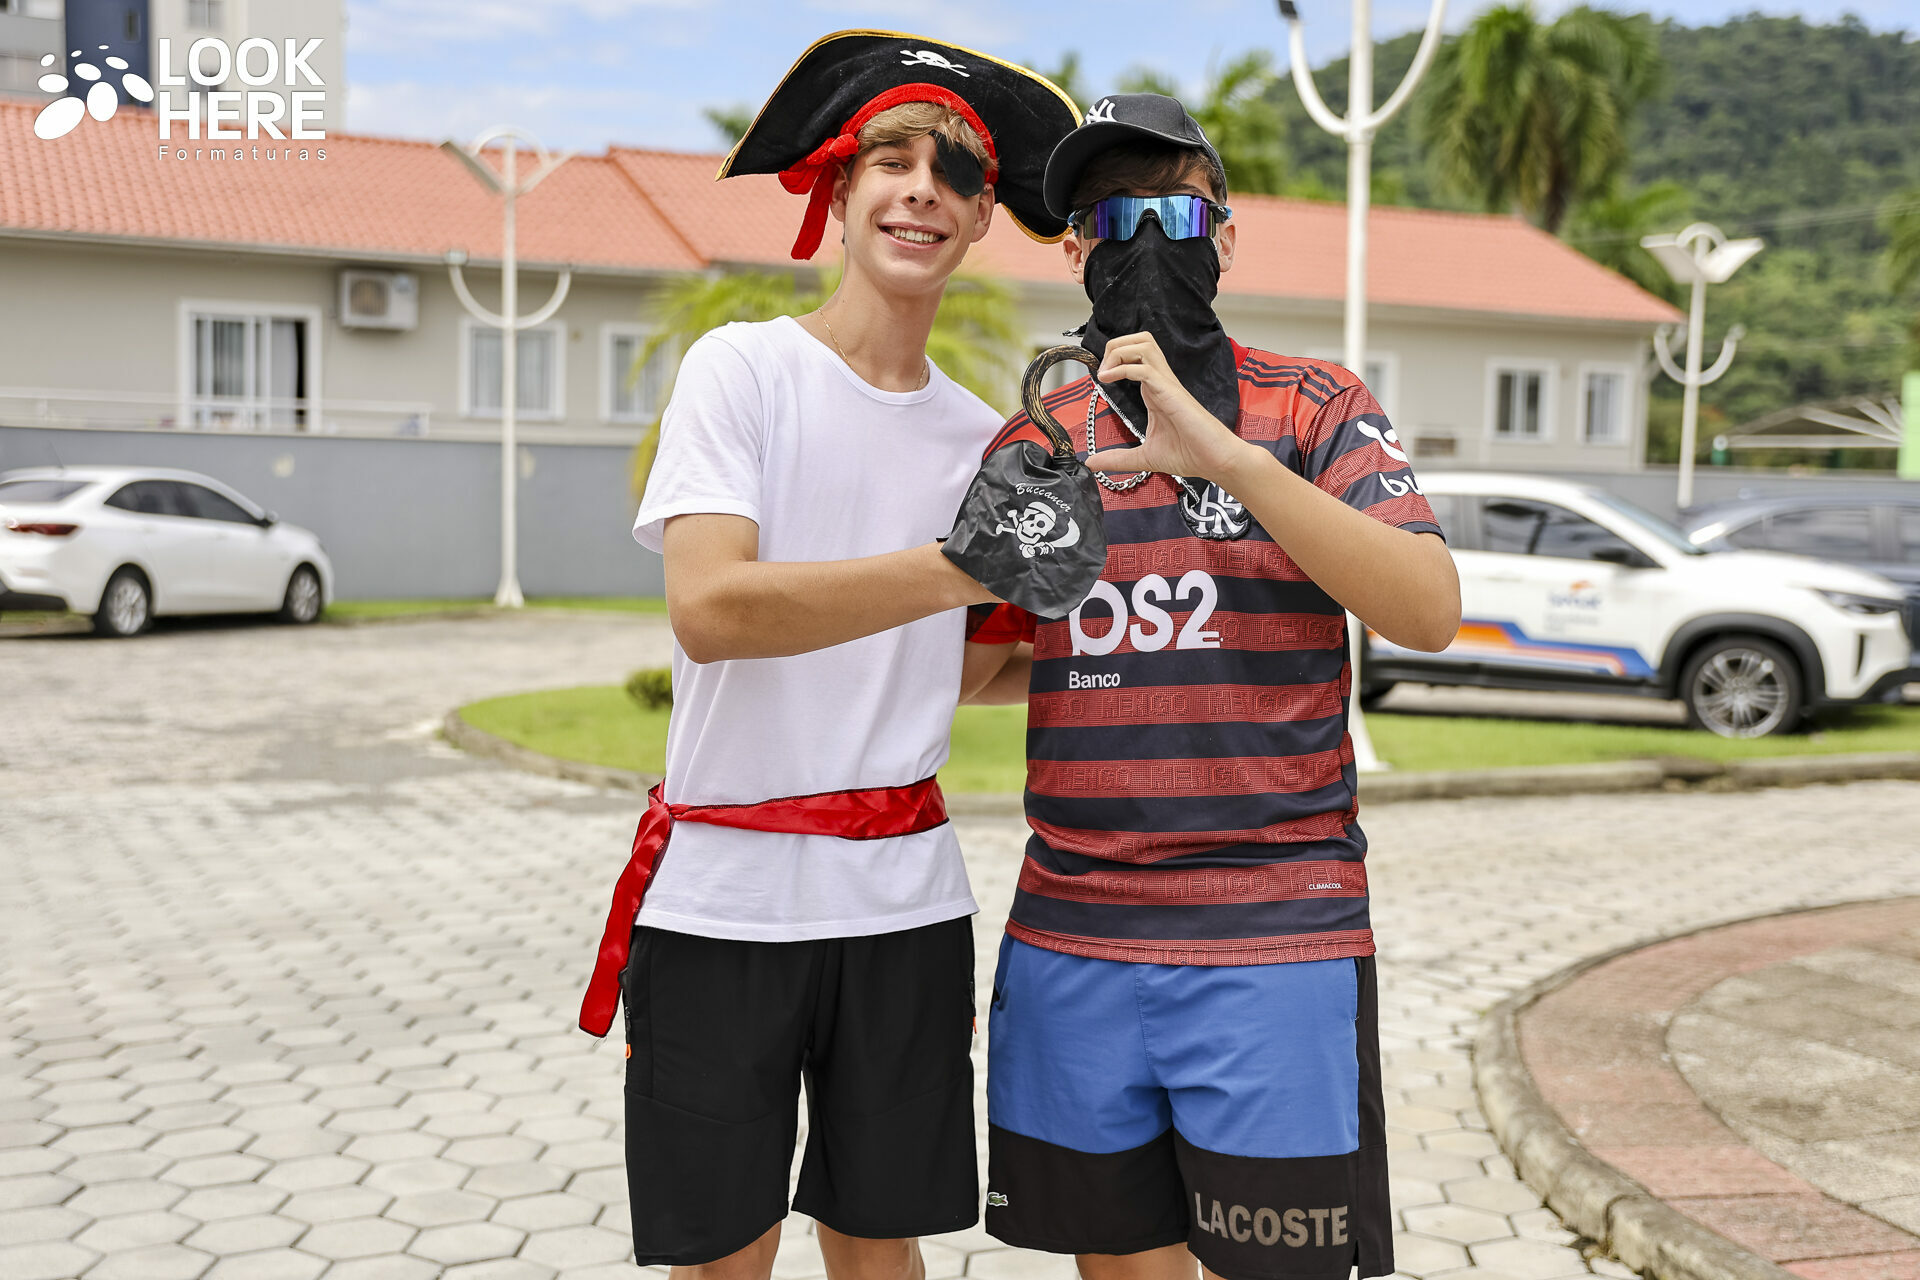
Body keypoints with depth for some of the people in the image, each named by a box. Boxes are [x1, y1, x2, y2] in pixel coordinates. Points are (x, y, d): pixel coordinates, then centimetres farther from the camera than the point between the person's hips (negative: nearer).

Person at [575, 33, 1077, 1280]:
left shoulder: (980, 437, 8)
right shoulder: (742, 367, -6)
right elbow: (709, 610, -21)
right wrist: (970, 565, -23)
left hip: (905, 894, 4)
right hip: (723, 894, -4)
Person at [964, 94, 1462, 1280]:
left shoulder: (1316, 407, 2)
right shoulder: (1030, 442, 10)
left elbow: (1430, 609, -15)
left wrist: (1220, 453, -22)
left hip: (1273, 946, -2)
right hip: (1069, 944, 3)